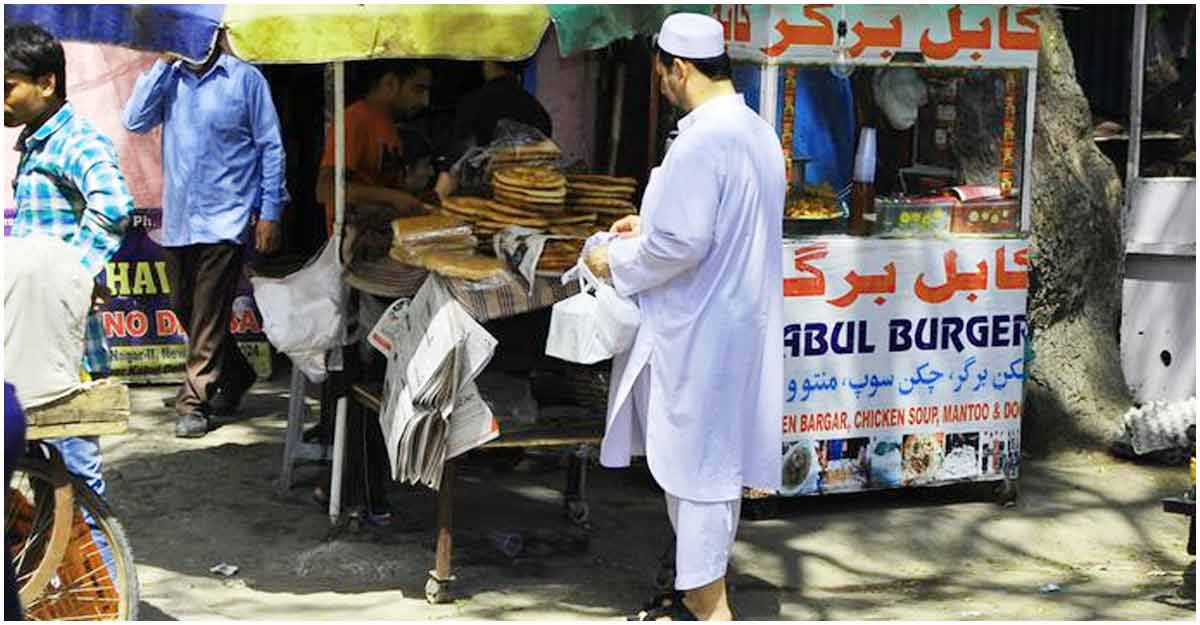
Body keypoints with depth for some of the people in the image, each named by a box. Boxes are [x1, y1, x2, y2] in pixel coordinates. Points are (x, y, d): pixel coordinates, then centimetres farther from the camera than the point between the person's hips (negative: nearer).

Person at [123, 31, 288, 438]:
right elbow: (135, 121, -4)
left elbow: (271, 147, -2)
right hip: (177, 218, 5)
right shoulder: (170, 78, 9)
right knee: (185, 310, 14)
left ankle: (194, 403, 1)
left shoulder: (245, 79, -3)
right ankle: (235, 376, 33)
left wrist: (270, 212, -6)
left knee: (208, 316, -5)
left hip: (224, 218, -5)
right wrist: (163, 63, -6)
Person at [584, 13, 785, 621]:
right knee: (711, 461, 18)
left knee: (696, 463, 0)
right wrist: (652, 224, 19)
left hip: (698, 334, -9)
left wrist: (617, 264, -8)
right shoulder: (758, 132, 9)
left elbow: (680, 244, -24)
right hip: (736, 324, 10)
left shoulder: (701, 140, -21)